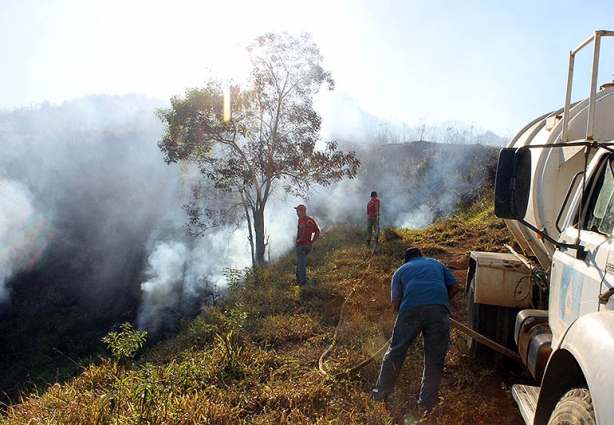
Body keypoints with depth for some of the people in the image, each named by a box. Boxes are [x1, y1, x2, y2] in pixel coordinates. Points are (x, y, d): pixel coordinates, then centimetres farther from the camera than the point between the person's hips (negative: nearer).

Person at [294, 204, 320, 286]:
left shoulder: (301, 219, -9)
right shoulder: (311, 220, 15)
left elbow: (302, 227, -31)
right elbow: (318, 232, 14)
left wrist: (301, 238, -20)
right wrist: (312, 241, 11)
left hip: (301, 244, -8)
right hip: (309, 245, 8)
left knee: (301, 263, -6)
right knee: (300, 262, 21)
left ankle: (303, 282, -8)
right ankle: (299, 279, 27)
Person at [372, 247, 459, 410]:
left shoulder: (400, 271, 26)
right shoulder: (437, 264, 32)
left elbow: (395, 304, 16)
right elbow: (455, 286, 22)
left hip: (411, 309, -1)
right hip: (439, 309, 1)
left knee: (395, 352, 10)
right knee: (435, 356, 12)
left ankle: (380, 394, 22)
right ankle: (427, 401, 21)